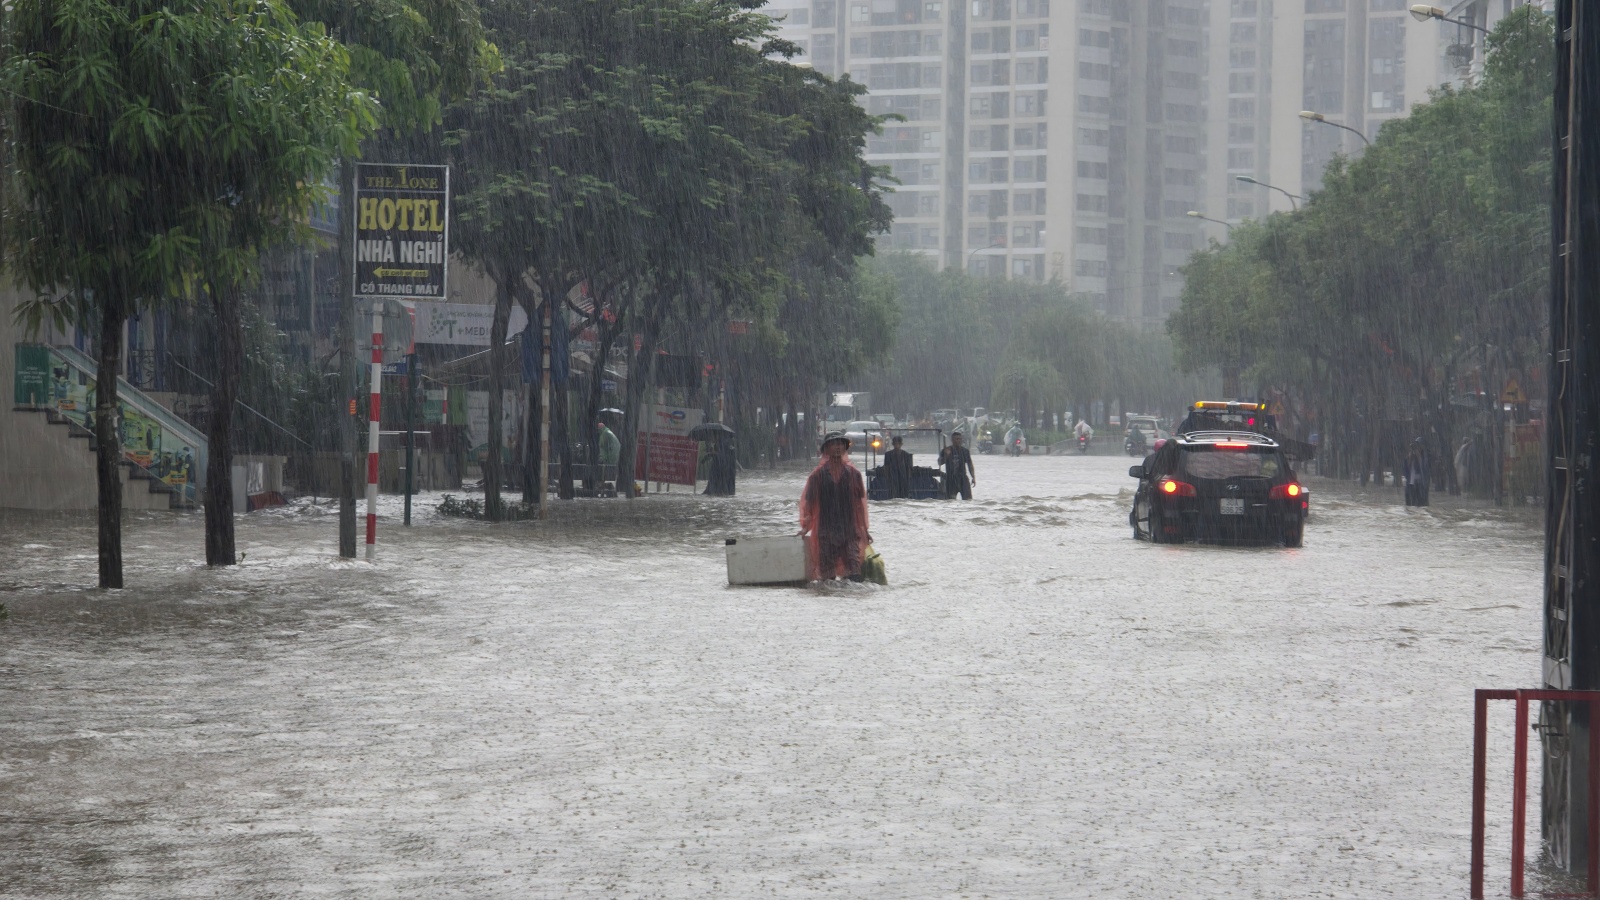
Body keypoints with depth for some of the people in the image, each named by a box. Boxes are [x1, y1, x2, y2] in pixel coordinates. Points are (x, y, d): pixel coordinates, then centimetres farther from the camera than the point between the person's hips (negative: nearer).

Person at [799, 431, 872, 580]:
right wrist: (806, 526, 4)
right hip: (825, 531, -1)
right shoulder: (818, 474, 3)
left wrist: (863, 529, 12)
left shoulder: (853, 473, 8)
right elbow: (808, 501, 6)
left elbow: (860, 501, 12)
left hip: (849, 529, 1)